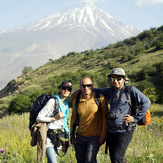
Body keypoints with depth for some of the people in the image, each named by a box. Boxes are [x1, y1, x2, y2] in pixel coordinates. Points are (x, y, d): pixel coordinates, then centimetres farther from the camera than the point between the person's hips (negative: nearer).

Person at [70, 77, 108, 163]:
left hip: (95, 137, -4)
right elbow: (74, 117, 11)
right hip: (80, 136, 4)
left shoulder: (100, 98, -10)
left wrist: (103, 135, -8)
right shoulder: (76, 100, 0)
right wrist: (71, 135, 11)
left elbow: (105, 117, -6)